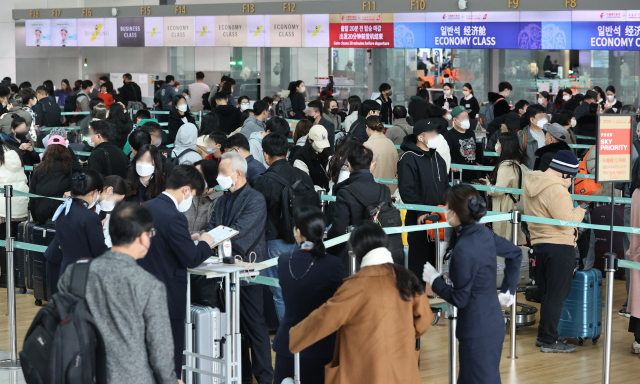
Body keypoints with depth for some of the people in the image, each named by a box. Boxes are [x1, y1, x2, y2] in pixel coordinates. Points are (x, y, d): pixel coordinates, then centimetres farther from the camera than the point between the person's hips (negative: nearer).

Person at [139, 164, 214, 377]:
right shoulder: (174, 217, -22)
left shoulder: (146, 207, 4)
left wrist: (189, 238, 14)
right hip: (169, 294, -9)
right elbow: (192, 259, -19)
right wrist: (204, 243, -1)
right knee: (171, 354, 1)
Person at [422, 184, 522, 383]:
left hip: (478, 331, -9)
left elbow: (459, 299, -19)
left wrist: (434, 279, -5)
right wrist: (509, 289, 20)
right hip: (493, 321, 9)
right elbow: (515, 253, 17)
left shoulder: (464, 250, -24)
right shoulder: (484, 234, 1)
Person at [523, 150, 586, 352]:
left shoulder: (531, 185, 10)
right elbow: (566, 221, -23)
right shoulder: (557, 191, -21)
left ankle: (544, 335, 26)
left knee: (549, 293, 20)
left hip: (539, 243, 9)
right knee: (556, 295, -2)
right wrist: (580, 212, -6)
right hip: (559, 247, -9)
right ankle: (549, 341, 2)